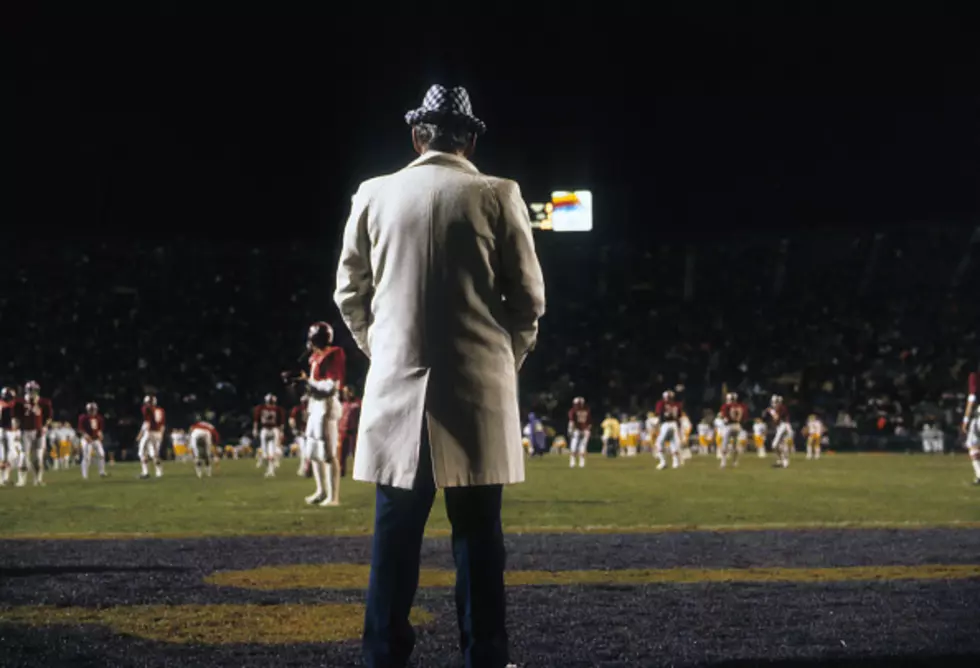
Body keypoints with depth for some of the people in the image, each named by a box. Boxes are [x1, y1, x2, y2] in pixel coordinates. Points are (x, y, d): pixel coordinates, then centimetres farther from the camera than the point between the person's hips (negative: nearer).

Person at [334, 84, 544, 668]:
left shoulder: (375, 195, 5)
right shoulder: (497, 197, -1)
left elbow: (350, 294, 10)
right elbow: (529, 297, 1)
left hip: (397, 385, 2)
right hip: (478, 386, -2)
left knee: (396, 534, 4)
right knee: (478, 533, 3)